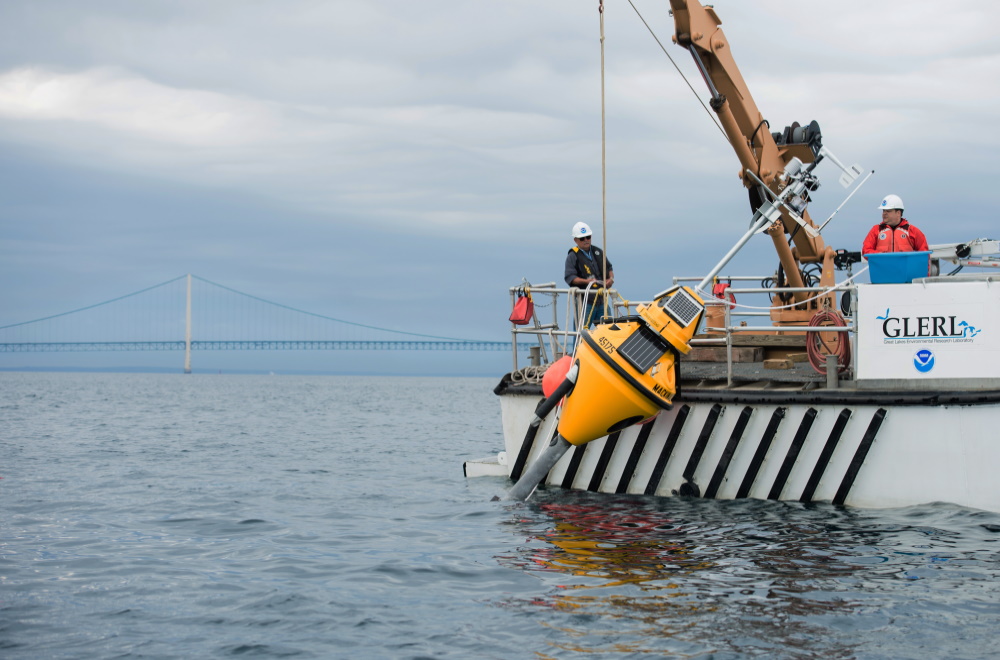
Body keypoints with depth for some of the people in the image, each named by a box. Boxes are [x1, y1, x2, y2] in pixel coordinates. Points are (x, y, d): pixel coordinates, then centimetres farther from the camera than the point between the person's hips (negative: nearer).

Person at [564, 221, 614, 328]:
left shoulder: (598, 252, 15)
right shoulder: (573, 256, -3)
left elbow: (609, 267, 25)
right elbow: (569, 277, -12)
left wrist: (611, 278, 4)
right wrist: (586, 281, -26)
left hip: (602, 300, 6)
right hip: (585, 302, -5)